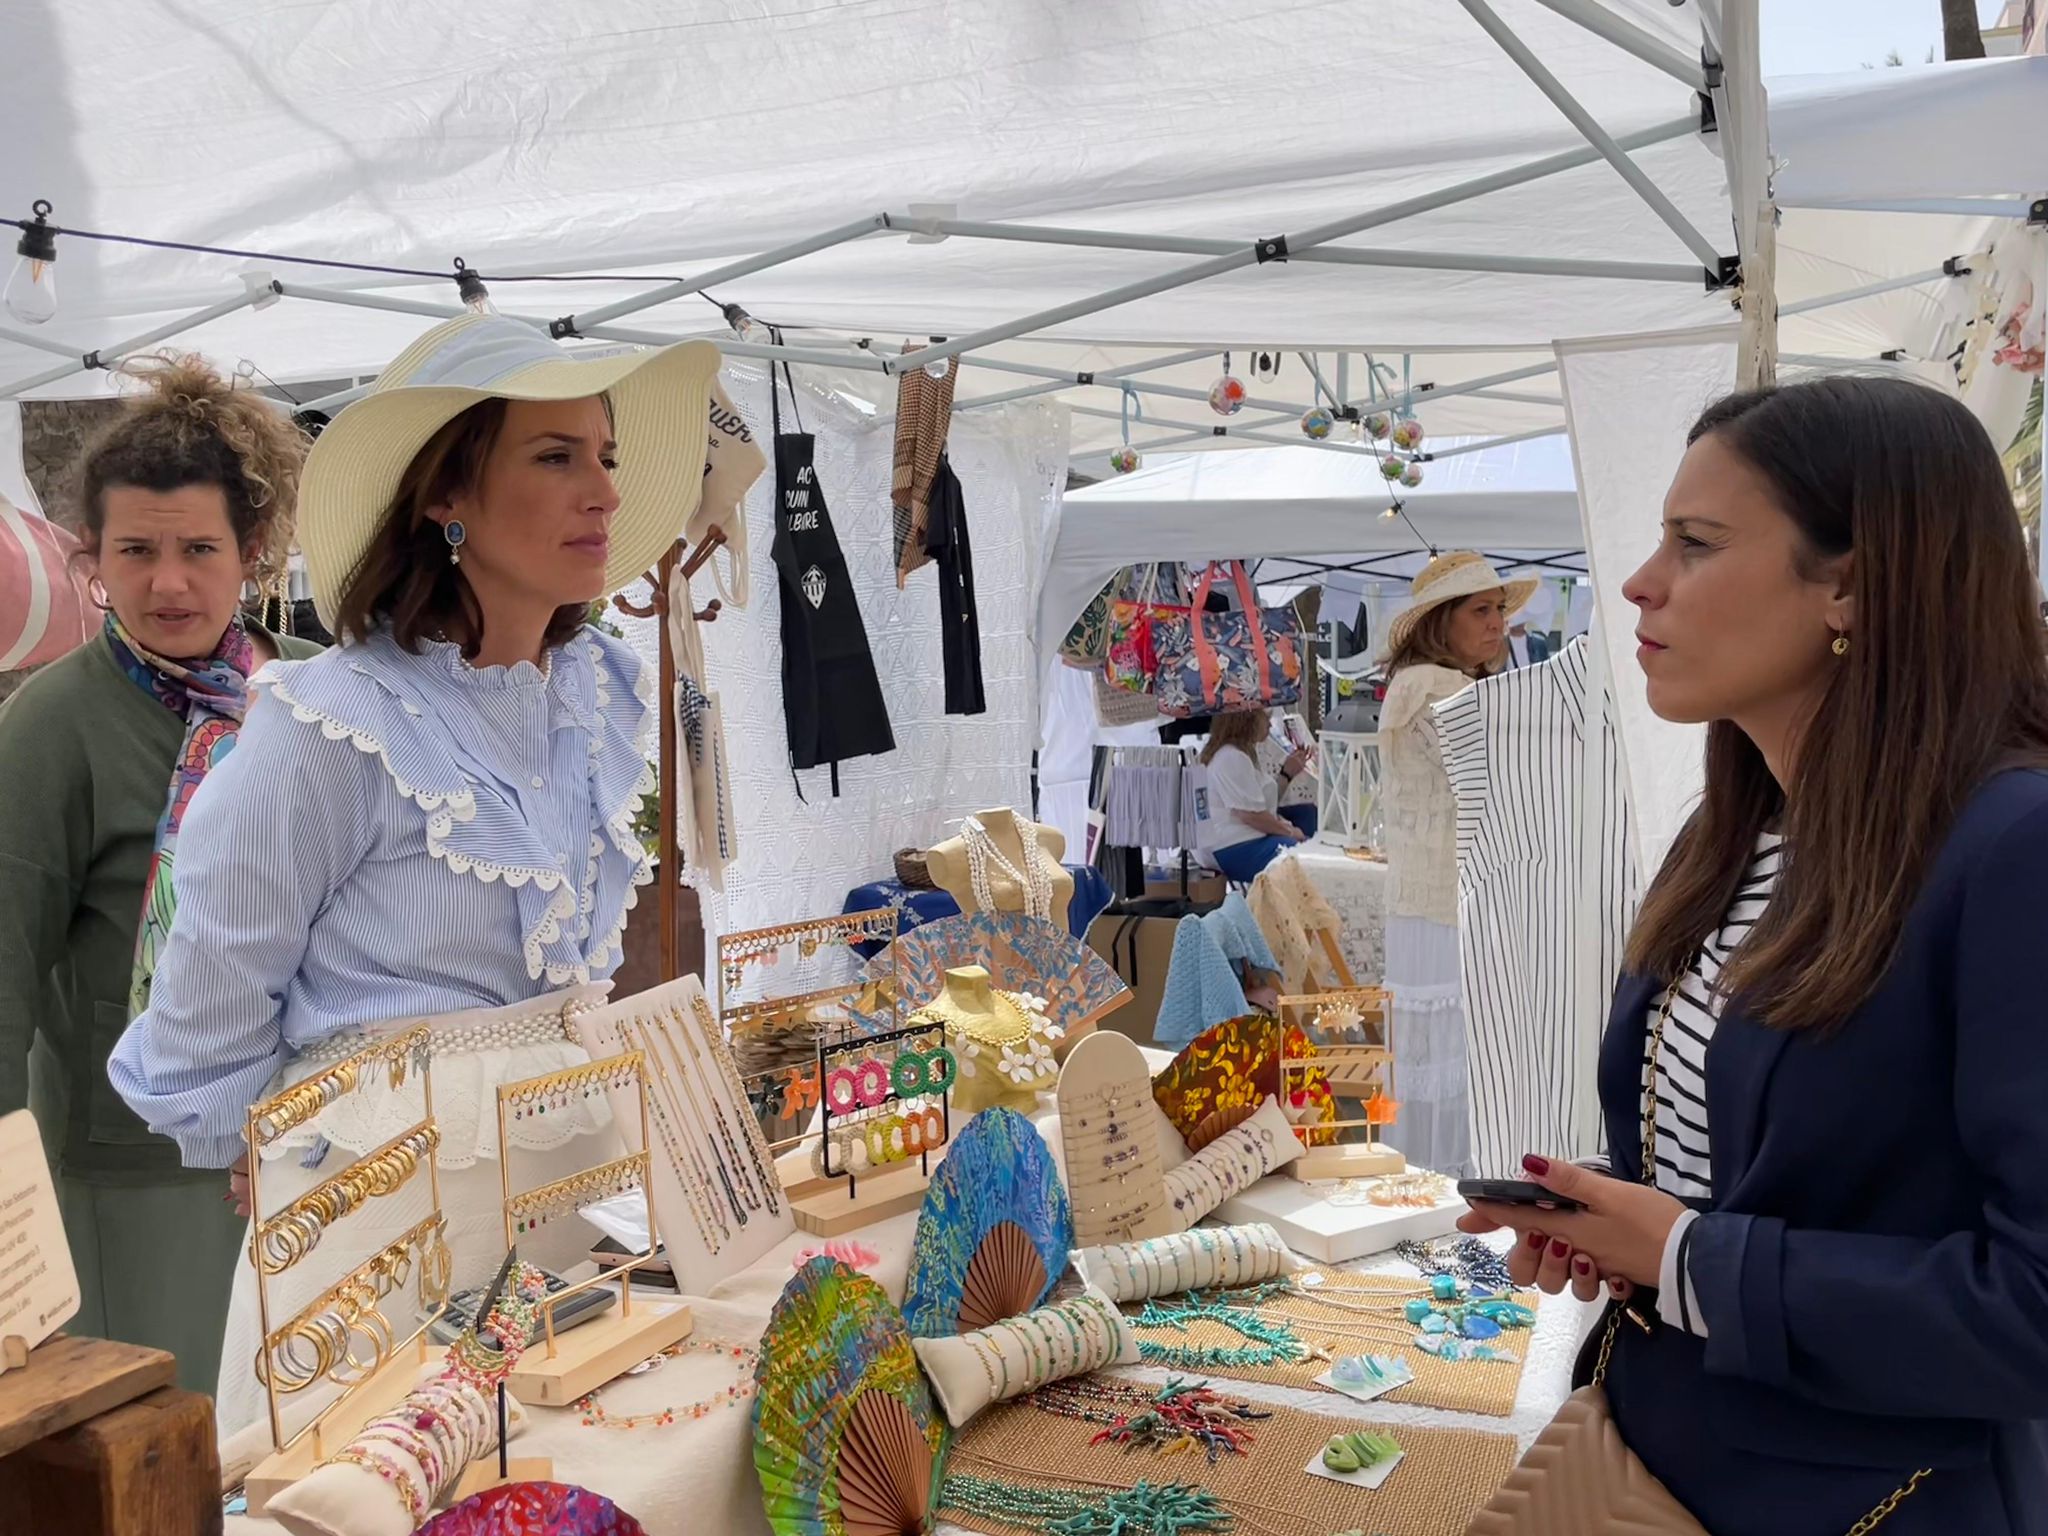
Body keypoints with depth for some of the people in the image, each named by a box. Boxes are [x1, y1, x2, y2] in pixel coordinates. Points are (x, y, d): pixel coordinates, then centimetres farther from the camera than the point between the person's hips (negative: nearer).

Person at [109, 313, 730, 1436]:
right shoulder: (333, 729, -20)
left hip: (578, 1162, 6)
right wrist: (258, 1162, 6)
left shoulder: (602, 692, 1)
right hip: (394, 1187, -6)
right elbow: (215, 985, -7)